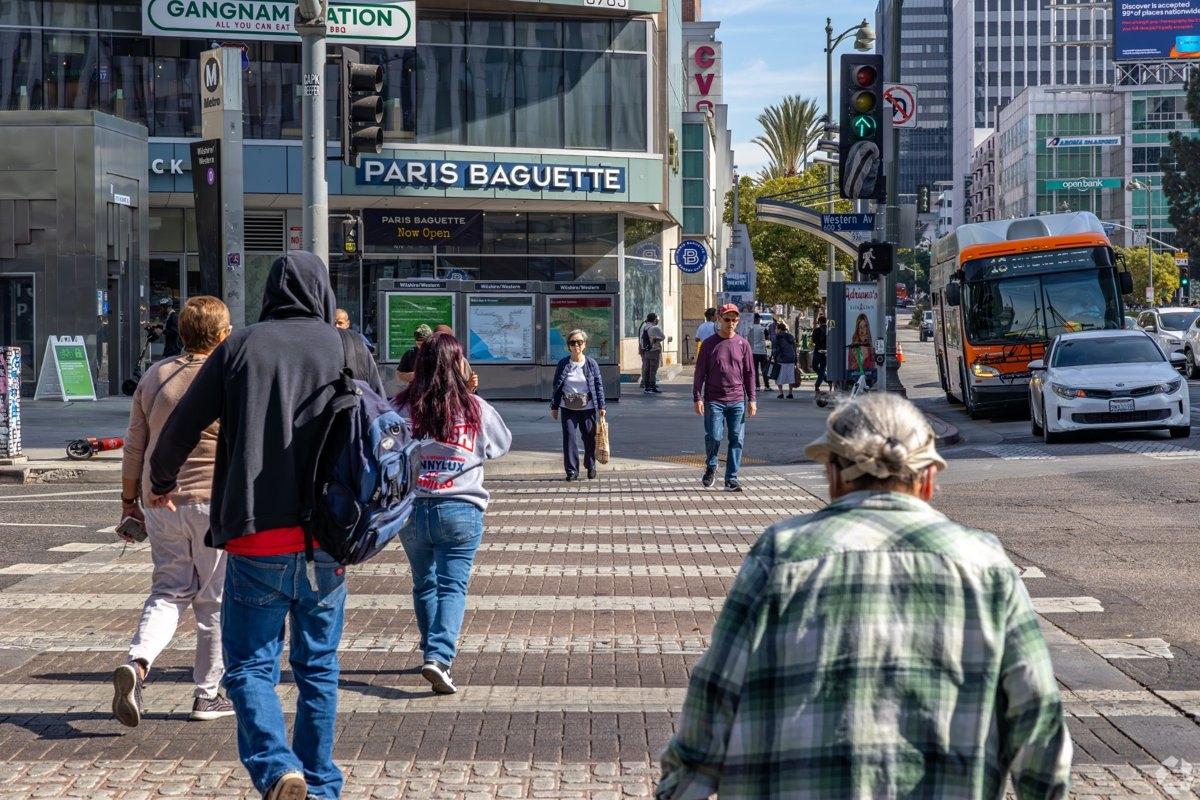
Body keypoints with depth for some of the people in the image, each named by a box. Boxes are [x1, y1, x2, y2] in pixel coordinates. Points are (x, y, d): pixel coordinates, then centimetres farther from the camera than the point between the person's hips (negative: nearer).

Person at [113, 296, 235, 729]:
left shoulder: (154, 376, 5)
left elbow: (134, 446, 9)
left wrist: (129, 500, 18)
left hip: (160, 502, 4)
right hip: (214, 501, -4)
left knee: (169, 591, 11)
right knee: (215, 599, 8)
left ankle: (136, 663, -14)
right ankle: (207, 695, 14)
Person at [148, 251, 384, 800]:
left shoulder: (239, 347, 1)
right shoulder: (349, 350, 4)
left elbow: (180, 428, 6)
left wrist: (162, 482, 26)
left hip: (257, 543, -2)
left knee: (250, 666, 5)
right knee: (319, 667, 16)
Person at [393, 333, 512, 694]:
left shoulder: (401, 407, -4)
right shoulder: (475, 408, -4)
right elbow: (502, 444, 12)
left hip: (410, 509, 2)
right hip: (460, 511, -2)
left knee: (424, 584, 18)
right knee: (453, 585, -2)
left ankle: (435, 652, 28)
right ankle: (439, 656, -18)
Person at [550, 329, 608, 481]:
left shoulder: (591, 363, -1)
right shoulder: (563, 364, 1)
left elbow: (599, 385, 2)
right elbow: (556, 387, 7)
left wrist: (601, 406, -2)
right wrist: (554, 407, 6)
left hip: (588, 407, 0)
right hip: (568, 408, 0)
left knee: (590, 438, 8)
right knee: (569, 438, -5)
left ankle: (591, 467, 28)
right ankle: (572, 471, 1)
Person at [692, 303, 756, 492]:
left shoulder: (742, 344, 6)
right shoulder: (710, 343, 1)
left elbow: (749, 372, 9)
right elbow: (700, 372, 2)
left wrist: (752, 400, 5)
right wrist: (698, 398, -5)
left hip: (737, 401, 2)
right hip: (714, 400, -2)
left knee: (736, 440, 0)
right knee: (714, 436, -8)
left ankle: (731, 479, 7)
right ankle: (711, 467, 21)